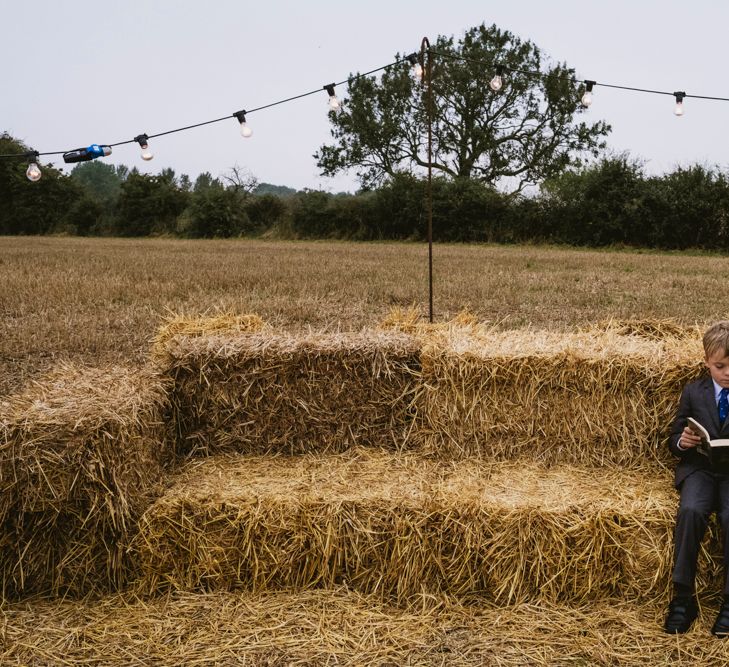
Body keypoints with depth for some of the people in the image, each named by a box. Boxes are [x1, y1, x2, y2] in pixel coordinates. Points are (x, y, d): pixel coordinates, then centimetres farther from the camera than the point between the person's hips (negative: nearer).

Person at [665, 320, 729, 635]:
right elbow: (673, 440, 15)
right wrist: (682, 441, -9)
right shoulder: (693, 392, 13)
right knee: (690, 510, -30)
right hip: (699, 468, 1)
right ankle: (683, 597, -22)